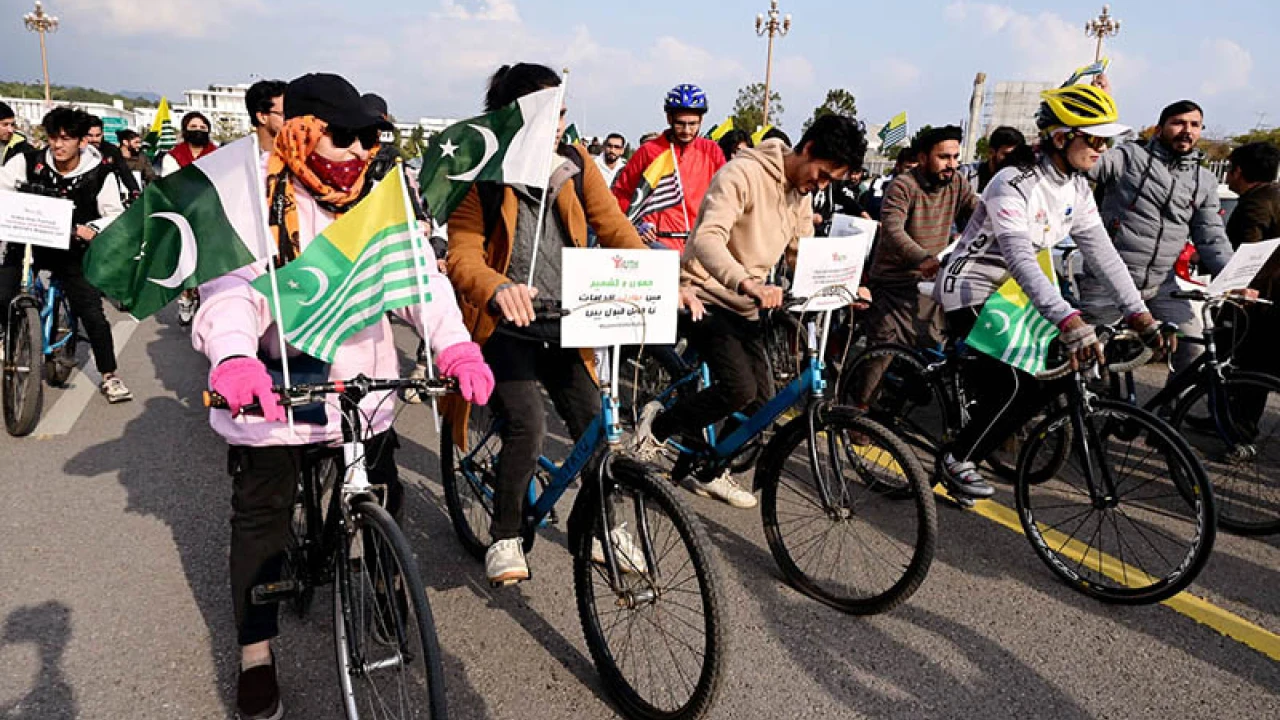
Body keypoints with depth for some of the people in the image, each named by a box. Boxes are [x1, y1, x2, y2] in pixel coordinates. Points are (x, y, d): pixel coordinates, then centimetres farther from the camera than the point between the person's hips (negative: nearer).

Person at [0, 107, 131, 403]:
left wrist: (94, 229, -26)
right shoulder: (27, 162, -8)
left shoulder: (101, 175, -9)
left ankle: (110, 376, 9)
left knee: (93, 314, -6)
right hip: (25, 243, 1)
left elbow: (116, 215, -6)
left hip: (70, 252, -1)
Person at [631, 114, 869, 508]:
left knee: (762, 401, 2)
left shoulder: (801, 194, 8)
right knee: (739, 389, -23)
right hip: (706, 297, -8)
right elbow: (707, 240, -33)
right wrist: (748, 284, -49)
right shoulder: (743, 174, -20)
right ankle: (658, 423, 2)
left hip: (745, 306, 8)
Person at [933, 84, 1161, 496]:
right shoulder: (1013, 185, -25)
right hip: (971, 291, -8)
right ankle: (956, 461, 1)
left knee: (1060, 370, 0)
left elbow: (1102, 252, -1)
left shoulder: (1077, 189, 1)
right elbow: (1020, 260, -37)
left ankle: (988, 432, 17)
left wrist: (1140, 315, -9)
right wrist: (1070, 322, -46)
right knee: (1015, 386, -17)